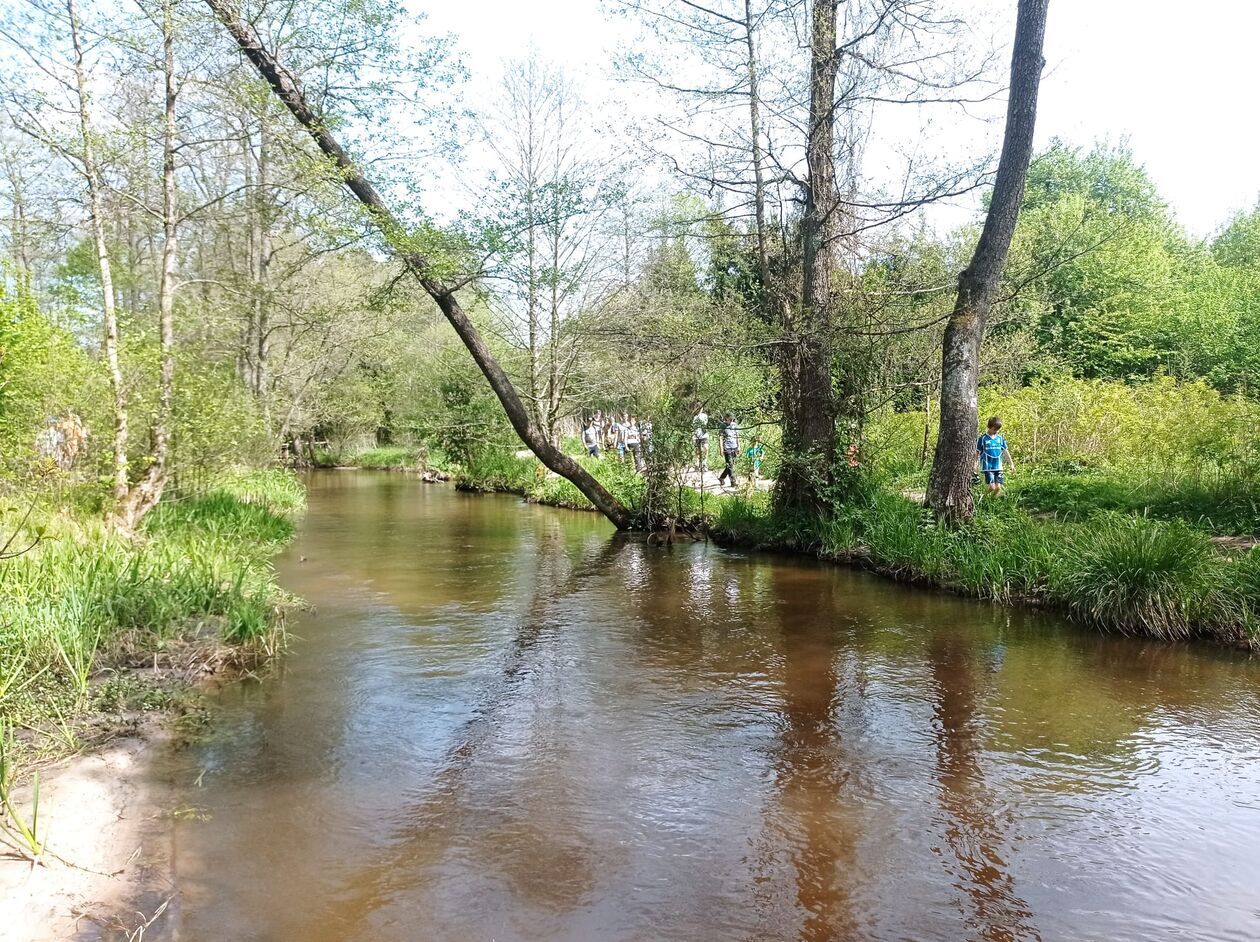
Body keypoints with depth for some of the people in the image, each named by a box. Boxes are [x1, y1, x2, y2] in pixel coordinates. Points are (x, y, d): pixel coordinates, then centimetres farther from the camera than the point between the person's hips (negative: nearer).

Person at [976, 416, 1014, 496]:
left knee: (998, 487, -3)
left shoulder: (1000, 438, 8)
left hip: (998, 467, 4)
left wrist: (1011, 464, 19)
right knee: (992, 487, -14)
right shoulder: (983, 439, -4)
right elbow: (977, 453, 0)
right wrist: (975, 464, -4)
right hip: (988, 467, -4)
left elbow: (1005, 451, 16)